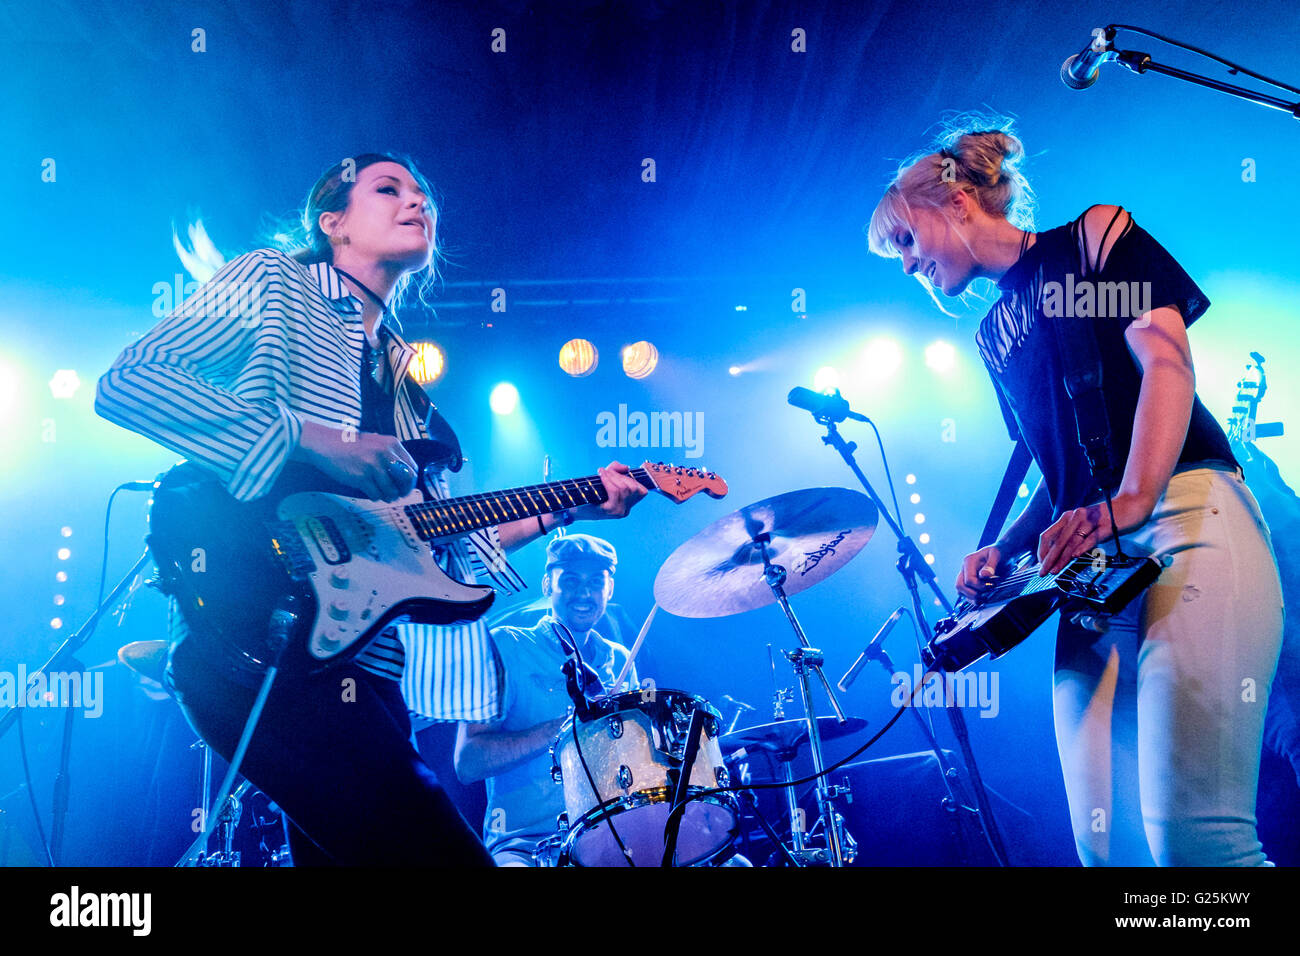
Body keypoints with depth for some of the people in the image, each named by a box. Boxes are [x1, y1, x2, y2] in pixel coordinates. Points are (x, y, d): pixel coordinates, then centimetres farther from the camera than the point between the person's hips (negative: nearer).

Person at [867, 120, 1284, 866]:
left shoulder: (1093, 237, 9)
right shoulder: (993, 335, 26)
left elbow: (1167, 360, -6)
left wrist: (1129, 501, -22)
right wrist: (1007, 550, 8)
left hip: (1183, 516, -7)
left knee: (1193, 833, -20)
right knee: (1107, 840, -1)